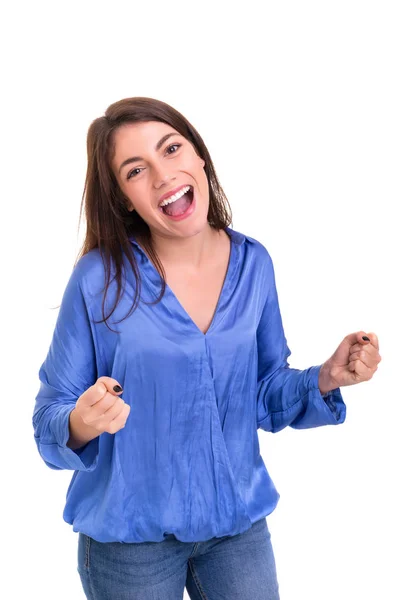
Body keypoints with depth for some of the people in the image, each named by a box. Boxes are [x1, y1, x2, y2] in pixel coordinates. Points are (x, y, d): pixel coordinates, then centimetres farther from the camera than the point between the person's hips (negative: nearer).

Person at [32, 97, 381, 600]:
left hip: (238, 521, 3)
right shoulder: (99, 277, -16)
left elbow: (266, 399, 4)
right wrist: (83, 423, -31)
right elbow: (49, 420, -10)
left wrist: (326, 378, -14)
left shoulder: (253, 263, -6)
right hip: (130, 536, -2)